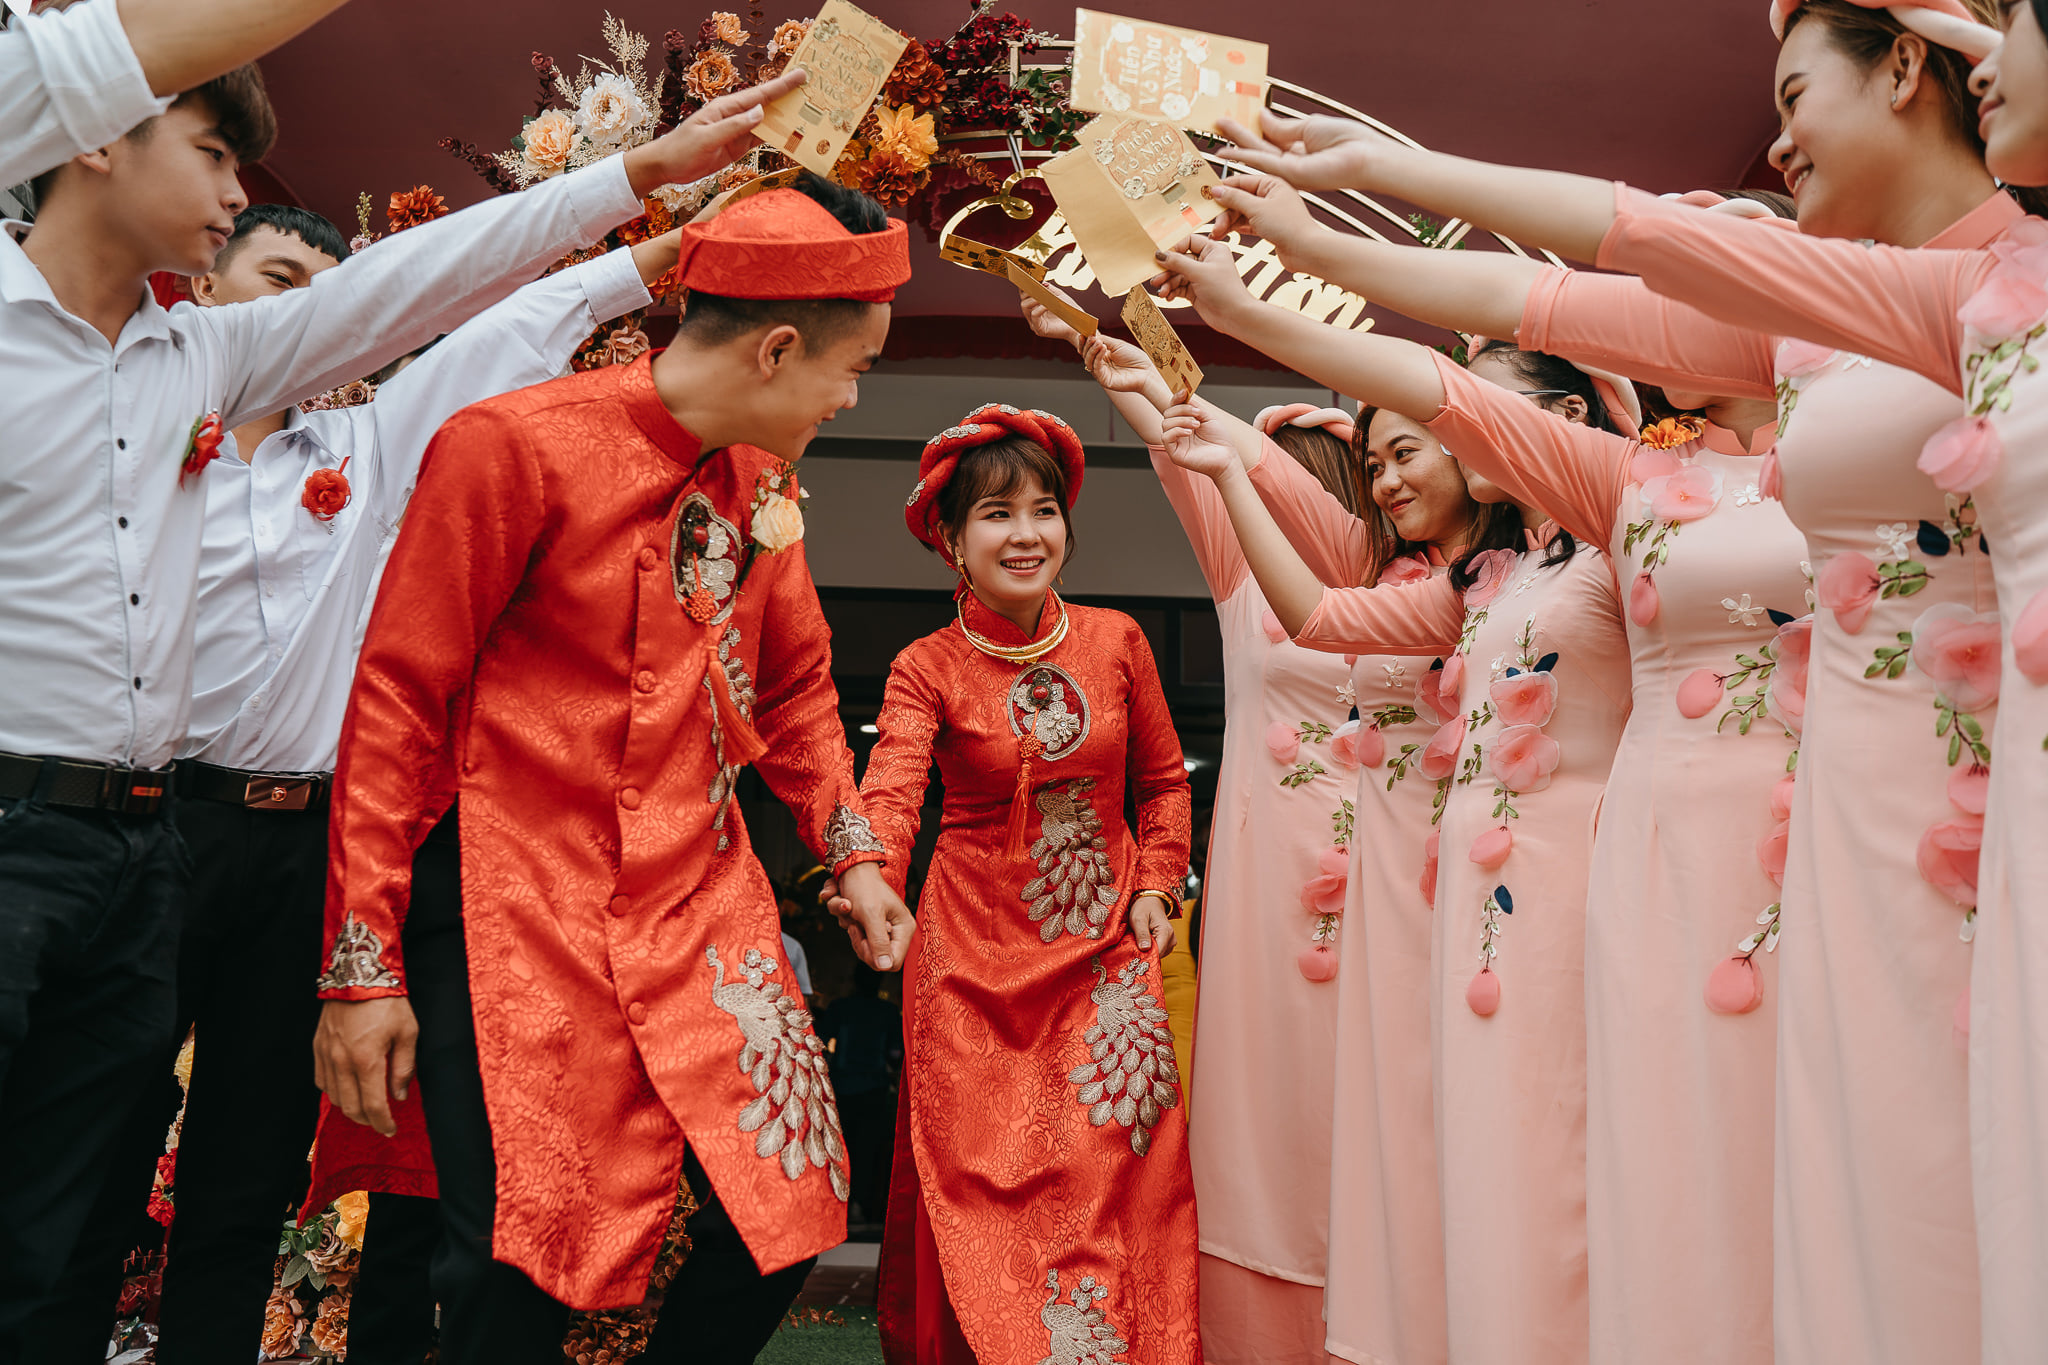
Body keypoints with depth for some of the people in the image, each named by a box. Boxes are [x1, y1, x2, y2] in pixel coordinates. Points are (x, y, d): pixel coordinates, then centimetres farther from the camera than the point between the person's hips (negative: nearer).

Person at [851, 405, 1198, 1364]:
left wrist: (1155, 888, 2)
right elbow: (891, 790, -22)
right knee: (982, 1186, 2)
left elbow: (1162, 781, 13)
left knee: (1116, 1177, -1)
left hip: (1106, 947, 2)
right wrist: (870, 877, -41)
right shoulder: (926, 669, -5)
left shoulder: (1116, 642, 1)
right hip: (977, 953, -1)